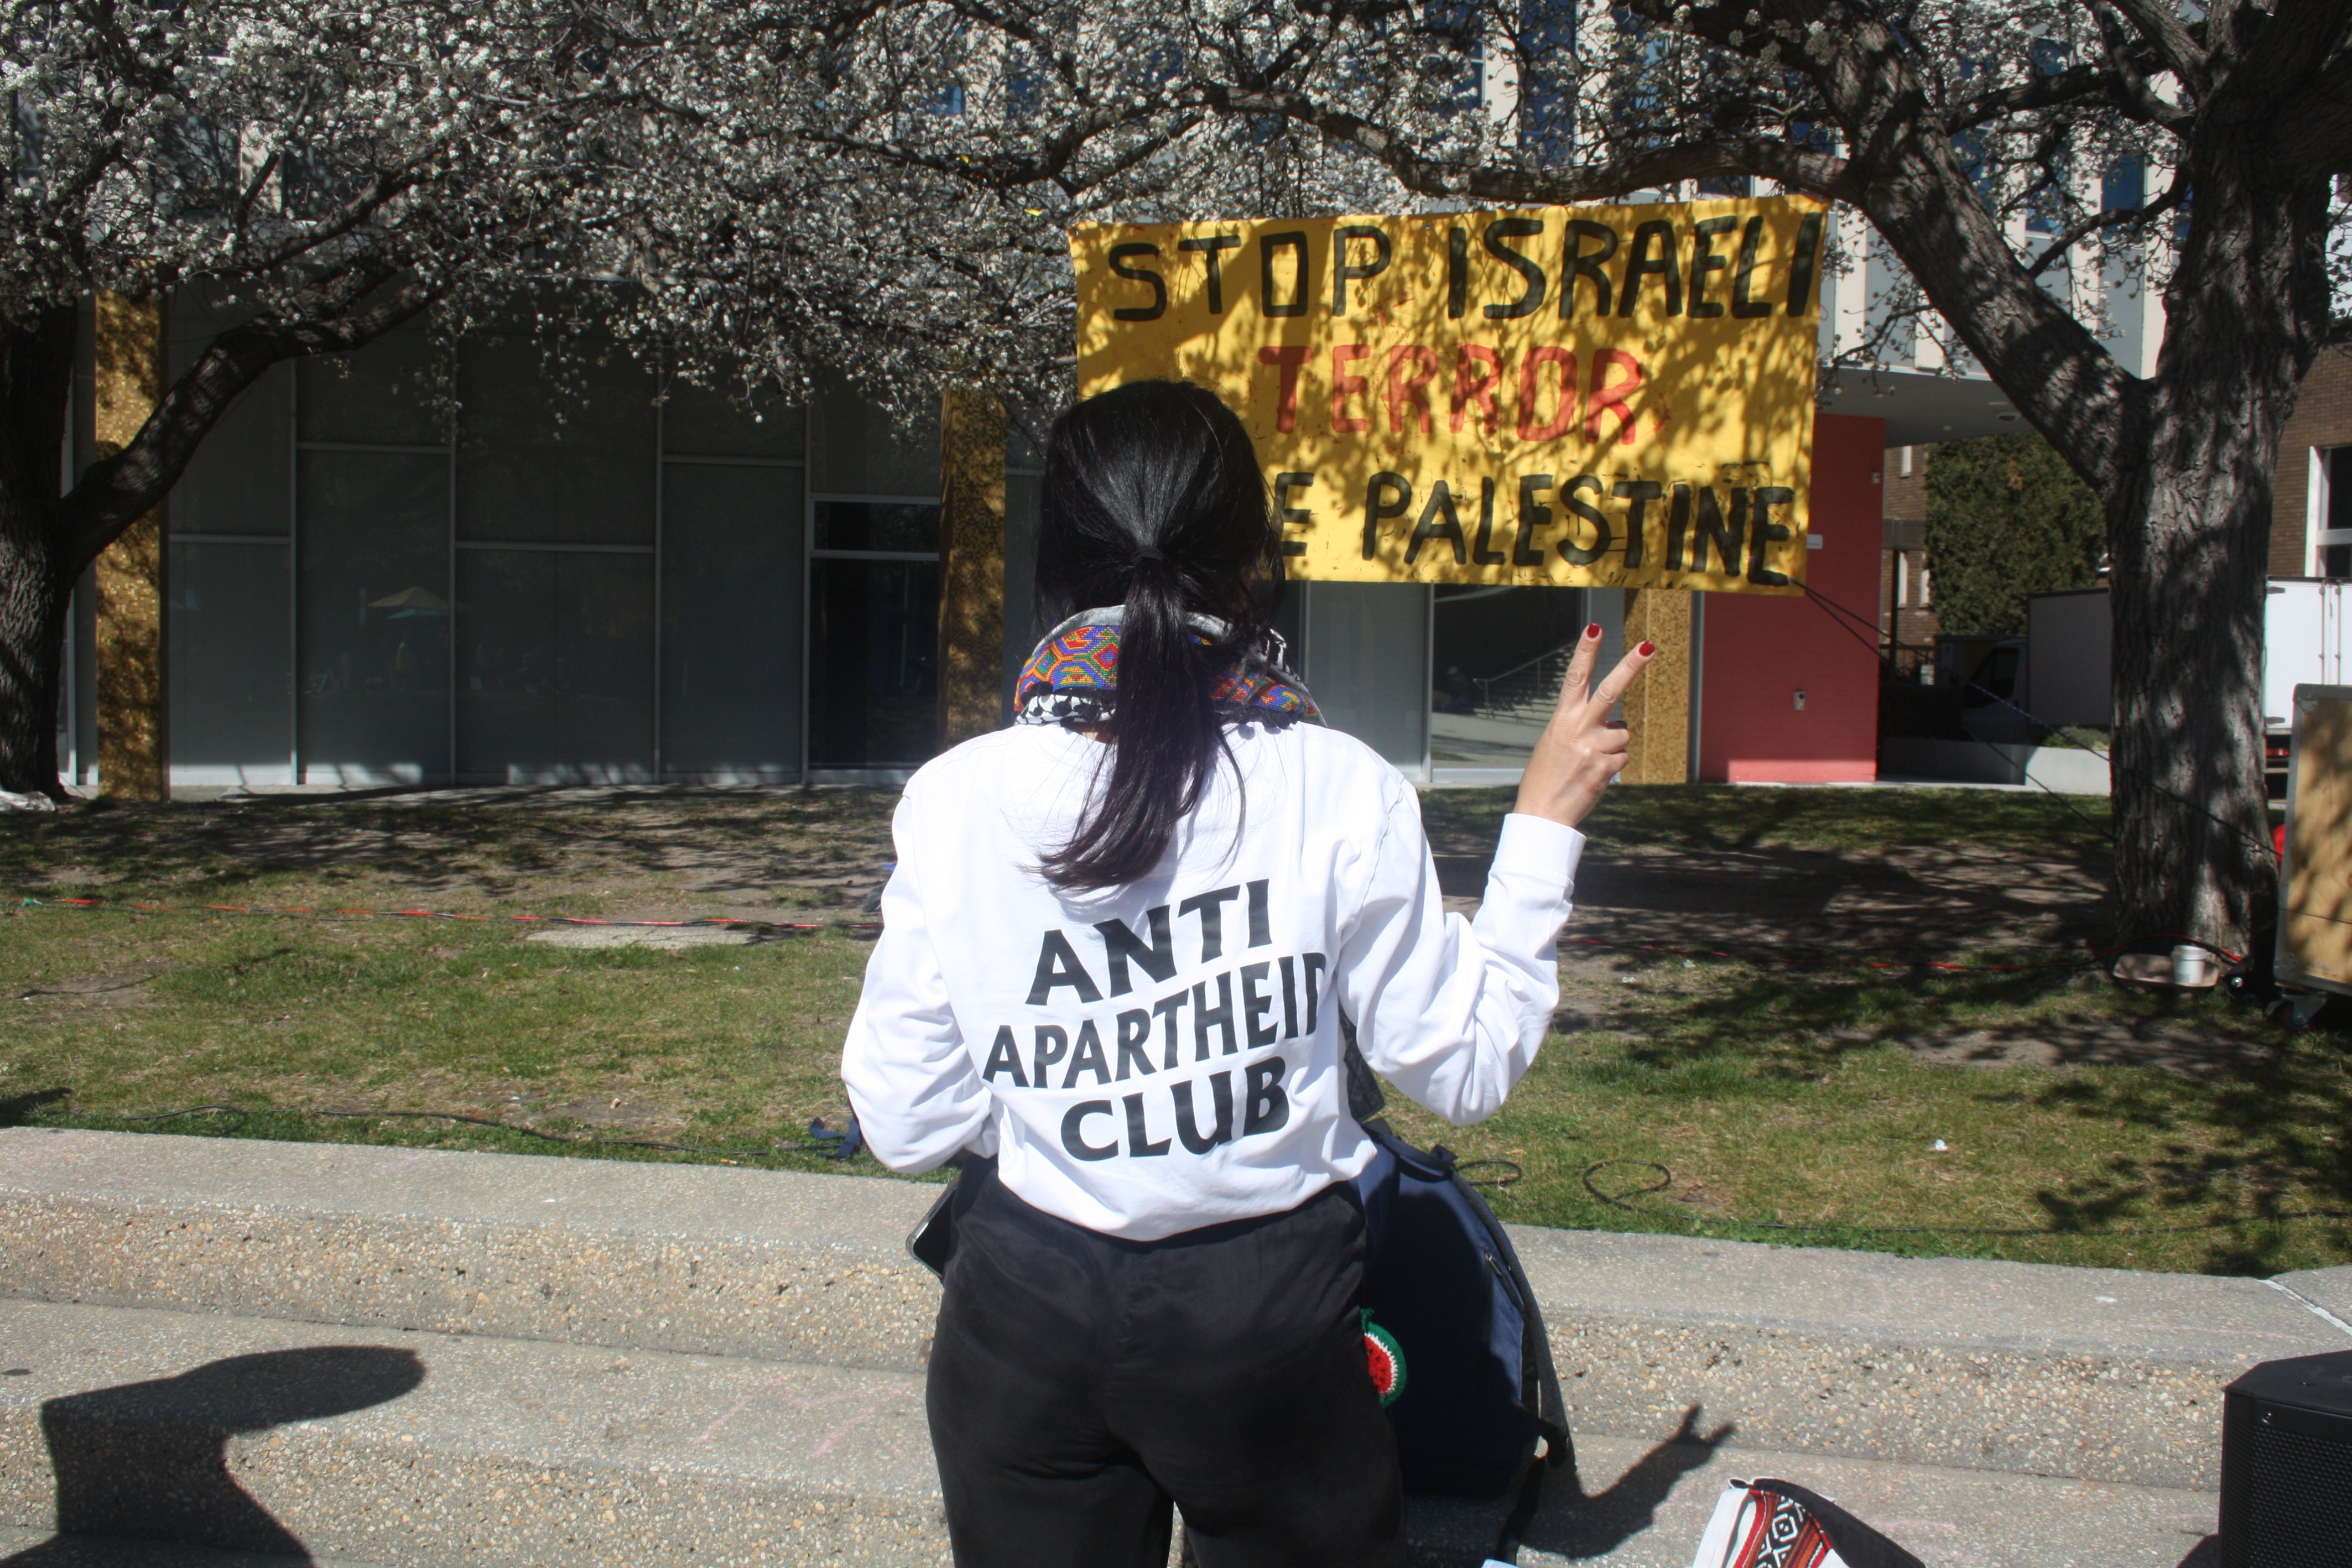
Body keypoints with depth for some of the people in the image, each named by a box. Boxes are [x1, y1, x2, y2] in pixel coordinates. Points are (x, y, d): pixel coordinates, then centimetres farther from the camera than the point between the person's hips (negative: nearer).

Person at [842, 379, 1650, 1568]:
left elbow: (907, 1126, -6)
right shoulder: (1337, 791, -14)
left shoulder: (956, 801, -11)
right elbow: (1466, 1069, -4)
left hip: (1024, 1325, 1)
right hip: (1270, 1316, 0)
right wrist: (1542, 827, 2)